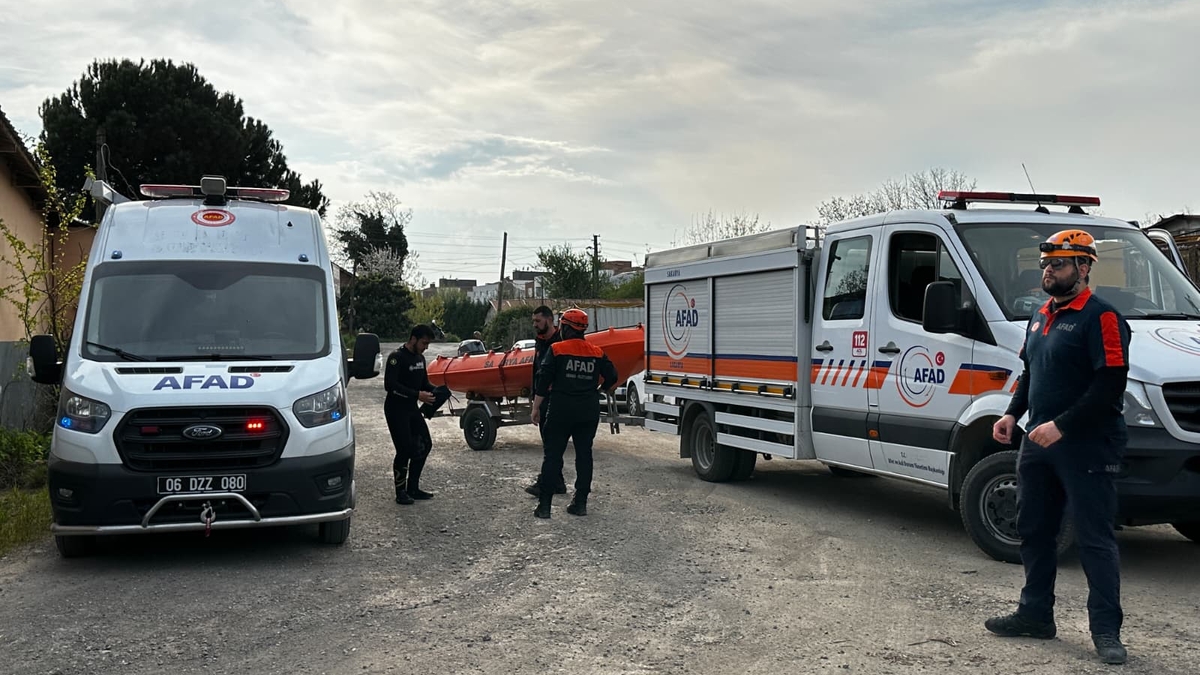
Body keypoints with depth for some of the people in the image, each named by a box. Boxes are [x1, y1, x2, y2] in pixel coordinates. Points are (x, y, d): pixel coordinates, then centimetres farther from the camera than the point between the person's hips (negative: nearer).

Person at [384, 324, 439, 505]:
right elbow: (390, 385, -25)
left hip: (412, 409, 9)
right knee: (405, 449, -10)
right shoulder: (397, 357, -16)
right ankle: (401, 492, 3)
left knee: (424, 444, 7)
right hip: (396, 410, -9)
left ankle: (413, 488, 17)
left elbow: (424, 382, 19)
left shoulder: (420, 358, 10)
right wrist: (417, 395, -30)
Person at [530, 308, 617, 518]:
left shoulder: (556, 350, -5)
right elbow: (612, 378, 8)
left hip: (561, 409, -3)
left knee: (552, 455, 2)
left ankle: (544, 504, 0)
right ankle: (580, 503, 14)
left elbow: (542, 382, -8)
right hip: (589, 411, 3)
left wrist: (536, 408, -1)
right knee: (584, 454, 12)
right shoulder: (597, 353, 6)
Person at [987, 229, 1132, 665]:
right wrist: (1012, 415, 10)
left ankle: (1106, 630, 7)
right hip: (1038, 442, 9)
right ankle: (1036, 614, 26)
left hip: (1086, 448, -9)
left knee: (1095, 539, -2)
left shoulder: (1100, 318, -12)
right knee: (1034, 531, 14)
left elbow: (1111, 384, -20)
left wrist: (1062, 426, -23)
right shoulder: (1041, 317, 15)